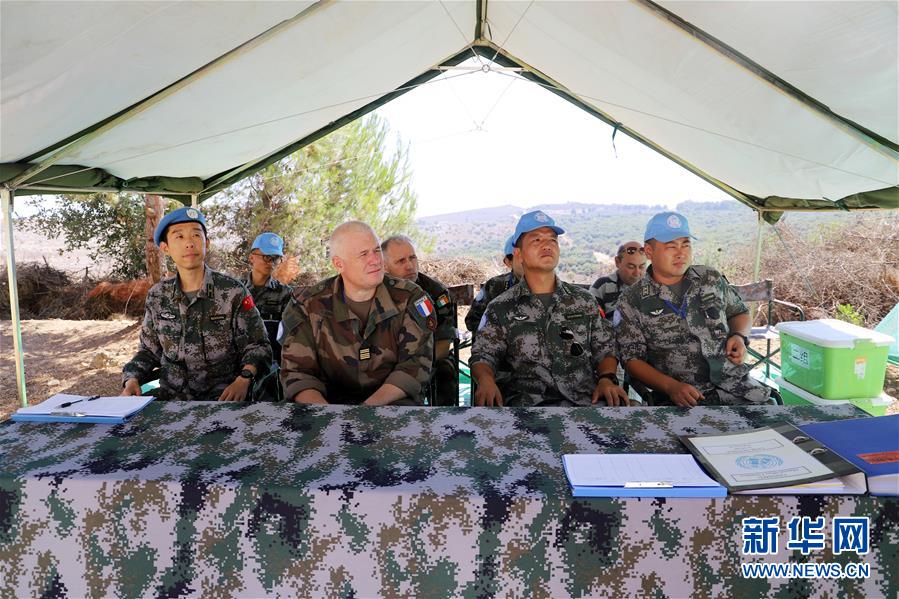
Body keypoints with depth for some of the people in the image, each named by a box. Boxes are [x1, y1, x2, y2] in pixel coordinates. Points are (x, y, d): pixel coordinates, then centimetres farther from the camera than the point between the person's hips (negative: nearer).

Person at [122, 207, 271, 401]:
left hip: (222, 395, -3)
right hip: (170, 397, 4)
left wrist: (244, 379, -19)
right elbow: (149, 351, 17)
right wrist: (131, 379, -1)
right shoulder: (157, 296, 8)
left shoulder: (233, 292, -3)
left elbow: (257, 346, -1)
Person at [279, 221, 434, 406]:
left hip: (392, 402, 0)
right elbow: (296, 371, -4)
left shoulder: (409, 299, -3)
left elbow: (416, 364, -7)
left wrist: (369, 408, -21)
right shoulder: (308, 305, -2)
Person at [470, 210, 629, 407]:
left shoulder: (584, 300, 18)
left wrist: (607, 379, 1)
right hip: (527, 402, -1)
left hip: (586, 398, 2)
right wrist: (486, 379, -11)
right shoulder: (501, 308, 12)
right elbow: (483, 355, 12)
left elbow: (604, 349, 21)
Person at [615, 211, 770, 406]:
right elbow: (633, 359, -4)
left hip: (733, 382, 4)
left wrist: (739, 336, 4)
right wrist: (671, 386, -16)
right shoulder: (631, 302, -3)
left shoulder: (712, 279, 10)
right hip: (678, 397, -4)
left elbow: (739, 312, 26)